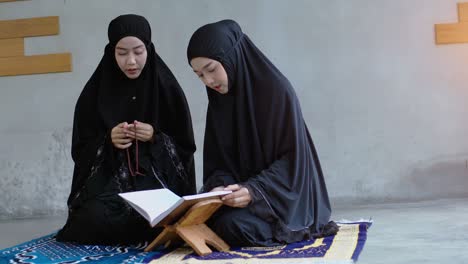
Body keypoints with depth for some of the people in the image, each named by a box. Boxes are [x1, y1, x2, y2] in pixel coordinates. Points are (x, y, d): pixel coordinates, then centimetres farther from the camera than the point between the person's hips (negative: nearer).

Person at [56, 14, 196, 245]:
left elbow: (185, 147, 5)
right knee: (95, 218, -31)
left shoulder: (167, 89, 1)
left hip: (157, 176, -1)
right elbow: (81, 149, 6)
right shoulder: (96, 91, 3)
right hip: (107, 175, 1)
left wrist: (156, 137, -14)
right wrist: (108, 140, -14)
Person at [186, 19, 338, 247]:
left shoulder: (277, 89, -15)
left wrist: (254, 190, -29)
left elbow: (292, 159, -15)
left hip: (282, 195, -6)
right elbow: (217, 160, 5)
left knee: (231, 226, -31)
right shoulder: (220, 99, 5)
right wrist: (219, 186, -17)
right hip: (242, 191, 6)